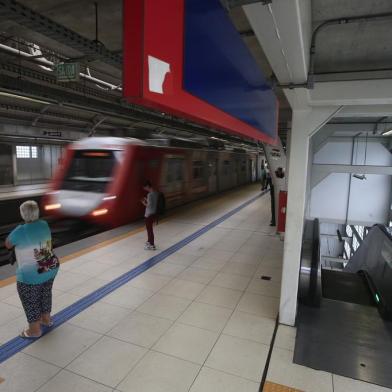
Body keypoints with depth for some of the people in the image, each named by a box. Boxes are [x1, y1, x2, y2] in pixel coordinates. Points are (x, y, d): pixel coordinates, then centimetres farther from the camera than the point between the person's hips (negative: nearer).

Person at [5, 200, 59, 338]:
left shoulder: (20, 231, -24)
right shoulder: (44, 225, -7)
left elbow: (8, 245, -5)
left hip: (30, 276, -6)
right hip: (50, 270, 6)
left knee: (31, 302, 16)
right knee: (45, 295, 26)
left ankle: (35, 330, 32)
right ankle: (46, 319, 46)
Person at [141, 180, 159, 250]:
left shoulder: (150, 194, -22)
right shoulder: (155, 193, 6)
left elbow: (149, 205, -23)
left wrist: (144, 203, -6)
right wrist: (147, 200, 14)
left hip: (149, 214, -9)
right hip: (153, 213, 9)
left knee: (149, 229, 2)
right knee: (149, 228, 23)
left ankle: (152, 245, 10)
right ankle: (149, 241, 38)